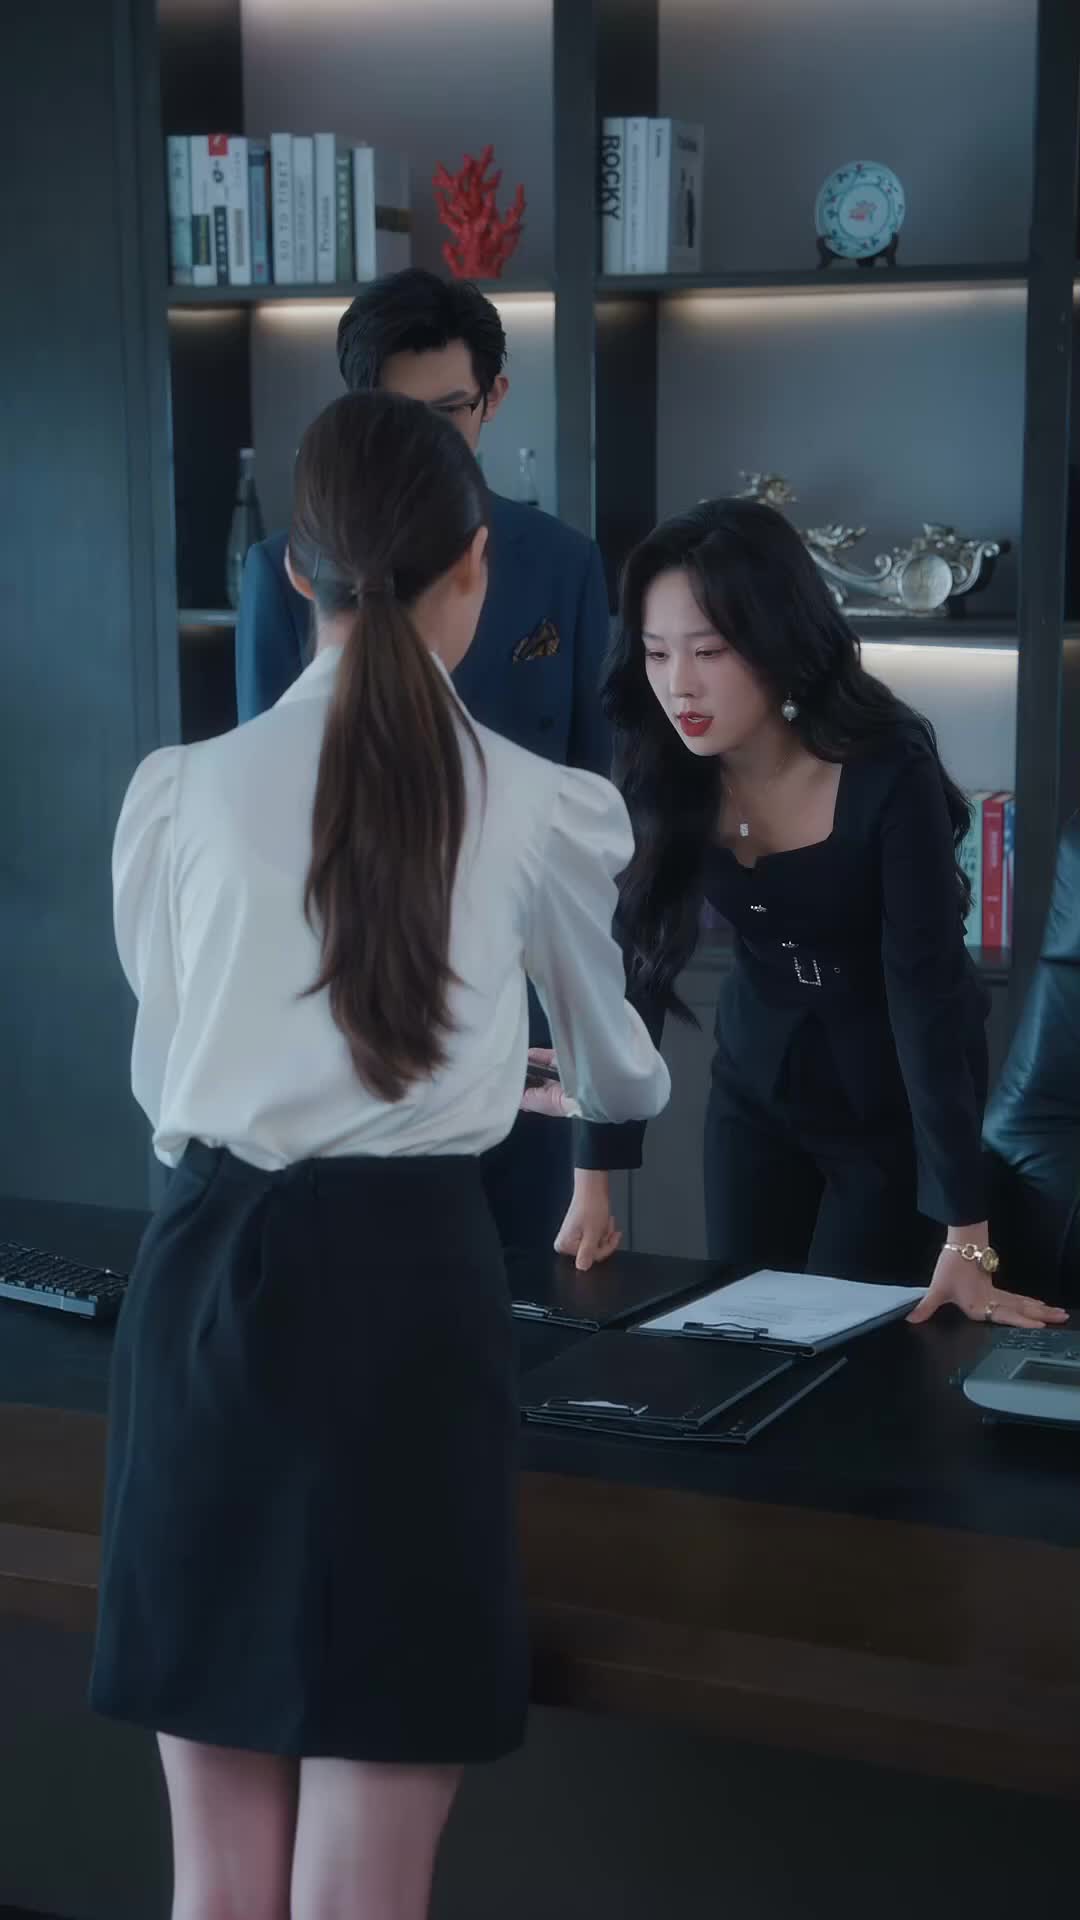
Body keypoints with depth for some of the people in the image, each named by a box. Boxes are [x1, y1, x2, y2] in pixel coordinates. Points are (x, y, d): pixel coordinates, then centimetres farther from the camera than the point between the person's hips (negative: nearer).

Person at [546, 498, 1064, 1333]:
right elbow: (630, 971, -13)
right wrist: (594, 1180, -17)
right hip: (757, 1081, 4)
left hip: (895, 1096, -4)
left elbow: (929, 991, -30)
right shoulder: (664, 776, -16)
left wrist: (965, 1236, -33)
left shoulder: (888, 774, -28)